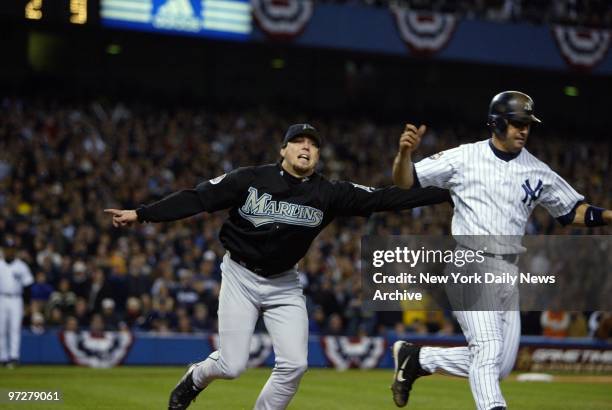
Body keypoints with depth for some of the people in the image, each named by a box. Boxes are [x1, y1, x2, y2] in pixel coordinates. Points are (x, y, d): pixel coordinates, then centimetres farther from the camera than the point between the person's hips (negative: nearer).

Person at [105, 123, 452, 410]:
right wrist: (141, 214, -18)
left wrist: (447, 194, -20)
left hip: (283, 285, 3)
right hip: (241, 277, -3)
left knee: (294, 365, -10)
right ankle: (195, 378, 30)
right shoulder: (251, 179, -13)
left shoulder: (329, 194, -8)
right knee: (233, 366, -6)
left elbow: (384, 199, -13)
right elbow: (198, 198, -13)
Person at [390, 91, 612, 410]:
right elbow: (405, 181, -1)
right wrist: (405, 151, -22)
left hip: (508, 274, 5)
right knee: (488, 352, -19)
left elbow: (573, 211, 15)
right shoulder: (463, 158, -2)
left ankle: (416, 358, 22)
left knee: (500, 365, 5)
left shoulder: (538, 173, 8)